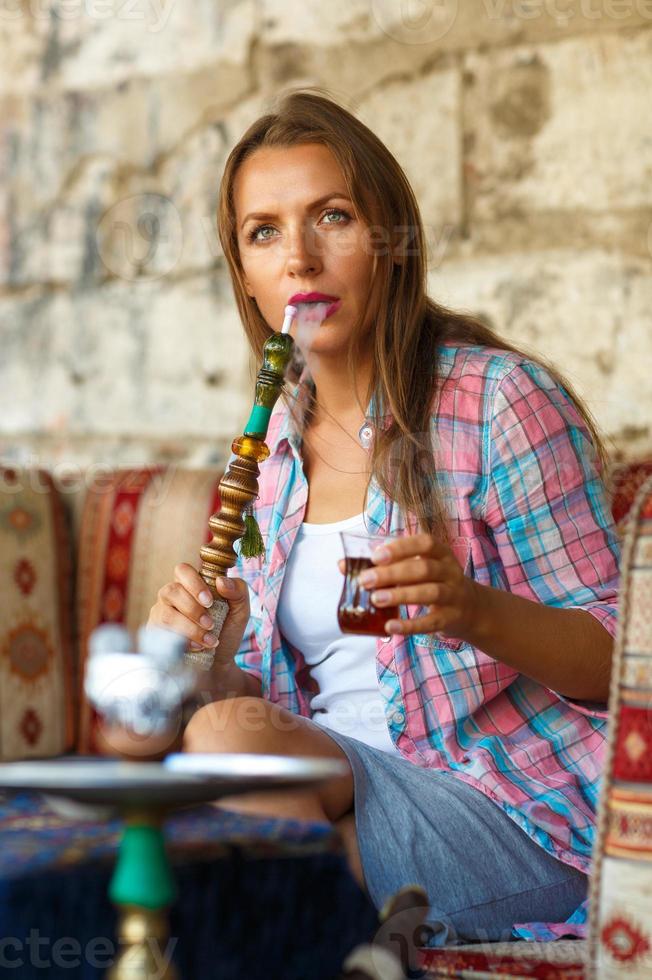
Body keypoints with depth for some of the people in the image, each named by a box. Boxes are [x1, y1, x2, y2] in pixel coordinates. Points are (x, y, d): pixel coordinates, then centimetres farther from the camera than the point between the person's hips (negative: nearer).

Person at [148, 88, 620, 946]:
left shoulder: (502, 400, -9)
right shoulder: (277, 440, 10)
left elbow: (613, 655, -9)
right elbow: (255, 696, 15)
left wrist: (474, 610, -28)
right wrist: (209, 645, -8)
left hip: (517, 813, -5)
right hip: (335, 789, 6)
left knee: (229, 742, -28)